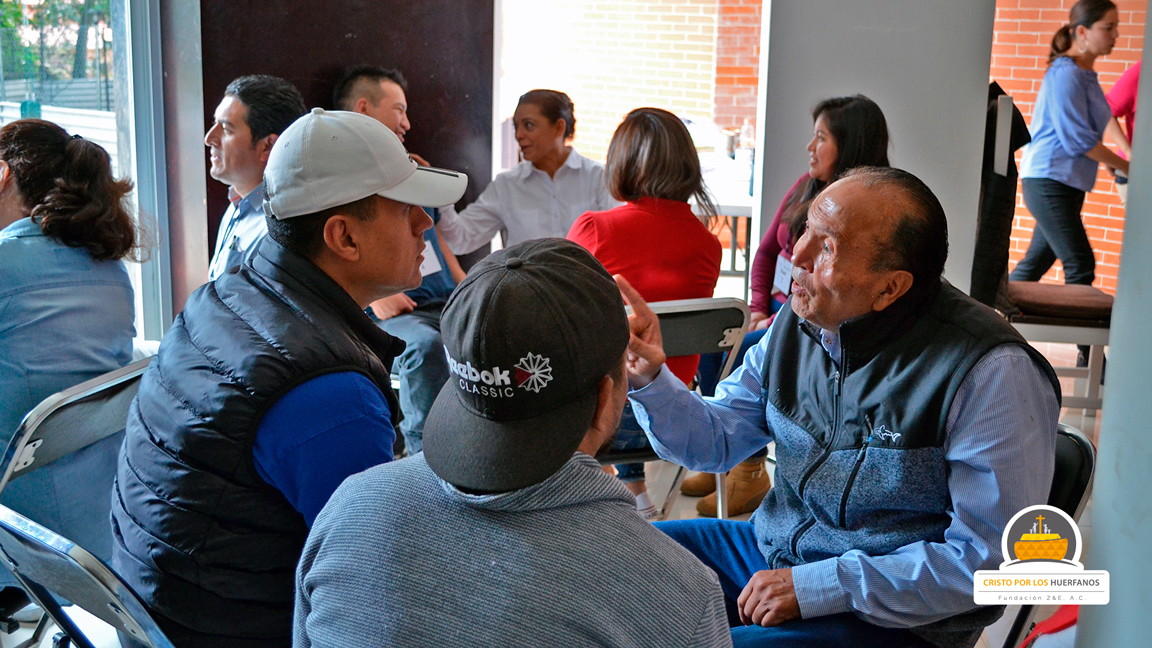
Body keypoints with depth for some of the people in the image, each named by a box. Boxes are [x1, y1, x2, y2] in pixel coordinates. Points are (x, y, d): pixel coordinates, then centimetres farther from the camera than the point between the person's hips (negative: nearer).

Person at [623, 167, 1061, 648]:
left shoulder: (992, 375, -23)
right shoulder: (799, 323, -1)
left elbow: (992, 558, -21)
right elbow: (715, 440, 8)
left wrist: (816, 588, -22)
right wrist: (649, 380, -13)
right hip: (773, 551, 7)